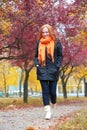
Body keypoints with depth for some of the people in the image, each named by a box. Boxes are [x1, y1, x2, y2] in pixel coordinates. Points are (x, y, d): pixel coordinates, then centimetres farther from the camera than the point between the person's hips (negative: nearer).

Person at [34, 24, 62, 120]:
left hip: (53, 71, -2)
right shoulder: (39, 43, 11)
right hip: (42, 70, 2)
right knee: (45, 91, -3)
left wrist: (57, 66, -7)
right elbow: (36, 56, 18)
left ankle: (53, 107, 28)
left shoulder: (56, 42, 2)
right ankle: (48, 112, -3)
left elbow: (60, 56, 4)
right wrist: (36, 64, 1)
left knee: (52, 91, 0)